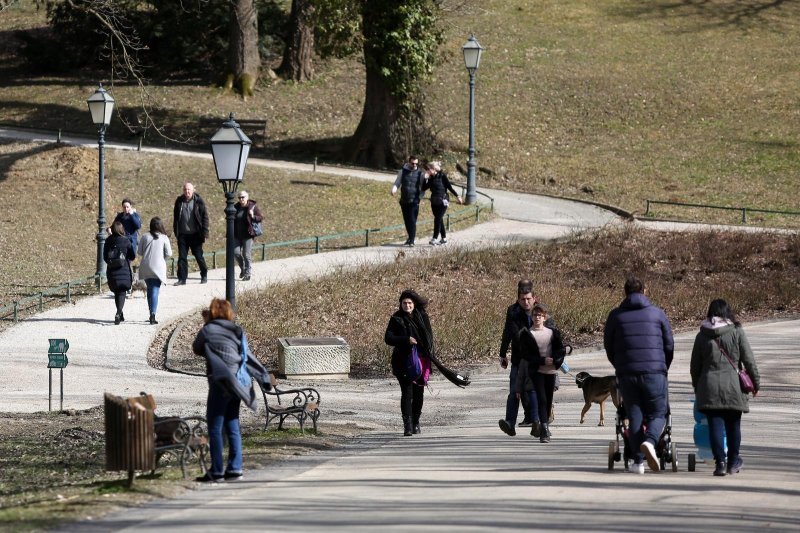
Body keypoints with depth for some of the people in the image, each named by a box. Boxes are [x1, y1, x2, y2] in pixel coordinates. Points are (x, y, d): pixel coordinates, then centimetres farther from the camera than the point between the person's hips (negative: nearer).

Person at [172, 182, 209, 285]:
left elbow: (204, 217, -3)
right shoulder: (179, 201, 5)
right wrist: (176, 232, 6)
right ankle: (182, 279, 4)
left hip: (195, 234, -3)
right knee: (182, 257, 0)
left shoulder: (198, 201, -4)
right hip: (182, 234, 3)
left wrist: (204, 233, -9)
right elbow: (176, 217, 11)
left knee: (199, 256, 5)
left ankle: (204, 276, 23)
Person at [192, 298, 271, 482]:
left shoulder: (208, 330, -4)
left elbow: (197, 349, 13)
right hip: (237, 383, 6)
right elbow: (248, 356, 12)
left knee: (215, 428, -1)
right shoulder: (237, 331, 11)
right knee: (232, 427, 11)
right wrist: (263, 376, 17)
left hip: (220, 383, -6)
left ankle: (217, 471, -2)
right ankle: (235, 468, 11)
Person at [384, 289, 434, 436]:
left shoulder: (422, 316, 6)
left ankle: (416, 423, 26)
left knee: (419, 392, 9)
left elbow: (429, 336, 11)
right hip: (403, 362, -3)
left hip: (421, 359, 3)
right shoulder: (396, 319, -1)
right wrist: (406, 340, -21)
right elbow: (388, 338, -7)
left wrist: (428, 354, -3)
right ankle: (408, 426, -12)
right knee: (407, 392, -11)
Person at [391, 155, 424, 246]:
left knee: (412, 221, -10)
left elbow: (422, 187, 3)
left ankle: (412, 240, -6)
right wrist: (394, 188, -32)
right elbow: (398, 181, -11)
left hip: (414, 201, -3)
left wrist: (419, 197, -11)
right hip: (404, 200, 3)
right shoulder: (403, 171, 3)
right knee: (406, 221, 13)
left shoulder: (419, 173, 0)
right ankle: (411, 236, 31)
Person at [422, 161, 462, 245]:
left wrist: (457, 196, -9)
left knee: (438, 219, -13)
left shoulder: (442, 176, -8)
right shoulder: (431, 178, 8)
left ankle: (435, 238, -16)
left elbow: (449, 187, -7)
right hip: (434, 202, 7)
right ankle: (444, 238, 19)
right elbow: (424, 188, 5)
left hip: (442, 201, -7)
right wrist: (425, 178, -6)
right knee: (439, 220, 11)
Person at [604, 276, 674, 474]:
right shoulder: (657, 313, 6)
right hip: (654, 372, -1)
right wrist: (663, 368, 23)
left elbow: (608, 346, 13)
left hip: (626, 374, 1)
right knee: (657, 414, 7)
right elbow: (669, 345, 8)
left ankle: (638, 461, 2)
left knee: (635, 416, 8)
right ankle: (649, 441, -23)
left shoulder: (616, 316, 7)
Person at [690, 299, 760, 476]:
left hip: (709, 385, 1)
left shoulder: (702, 335, 6)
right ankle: (733, 462, 20)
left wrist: (697, 387, 22)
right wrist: (755, 382, 11)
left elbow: (695, 366, 11)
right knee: (733, 425, 12)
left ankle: (720, 462, -11)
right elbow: (749, 360, 0)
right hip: (732, 385, 0)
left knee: (715, 425, 0)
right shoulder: (736, 332, 0)